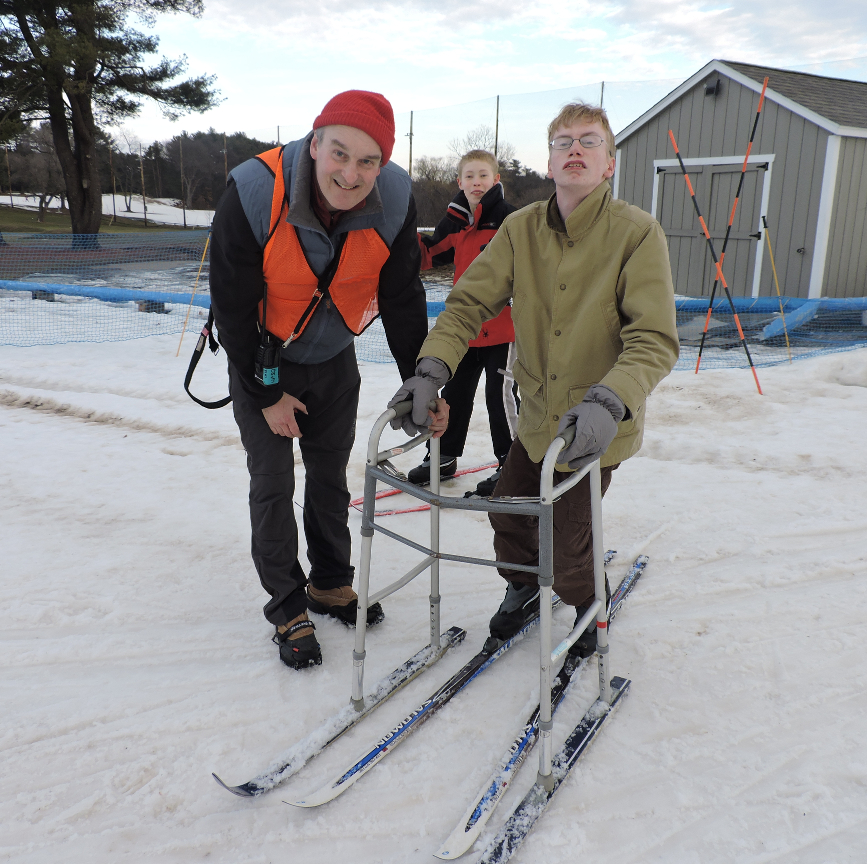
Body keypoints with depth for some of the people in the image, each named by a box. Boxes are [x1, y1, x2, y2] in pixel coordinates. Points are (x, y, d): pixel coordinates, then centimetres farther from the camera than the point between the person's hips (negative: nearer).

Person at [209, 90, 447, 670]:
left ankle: (331, 584, 35)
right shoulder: (254, 193, -31)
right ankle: (288, 606, 19)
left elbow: (402, 300, -9)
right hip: (262, 359, -3)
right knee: (273, 484, 0)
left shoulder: (395, 200, -22)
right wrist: (267, 393, -13)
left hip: (333, 355, 3)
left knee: (331, 476, 14)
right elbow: (233, 306, -20)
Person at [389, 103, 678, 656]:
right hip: (537, 414, 4)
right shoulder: (521, 229, -4)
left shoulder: (638, 233, -17)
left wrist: (609, 402, -39)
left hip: (598, 428, -4)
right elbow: (470, 302, -6)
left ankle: (590, 608, 35)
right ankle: (524, 590, 46)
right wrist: (432, 367, -22)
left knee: (564, 539, 0)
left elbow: (655, 340, -23)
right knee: (508, 513, 13)